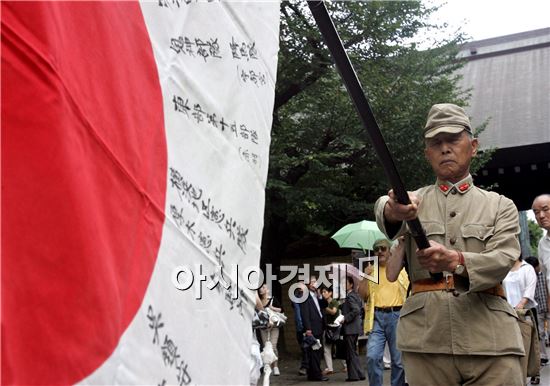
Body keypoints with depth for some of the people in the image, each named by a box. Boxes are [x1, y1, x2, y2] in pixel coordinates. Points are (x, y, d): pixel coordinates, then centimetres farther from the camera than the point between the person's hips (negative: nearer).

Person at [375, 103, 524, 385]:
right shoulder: (411, 201, 15)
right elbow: (384, 211, -11)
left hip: (490, 340, 0)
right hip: (425, 341, 1)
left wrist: (456, 261, -26)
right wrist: (394, 211, -37)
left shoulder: (501, 206, 14)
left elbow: (503, 259, -5)